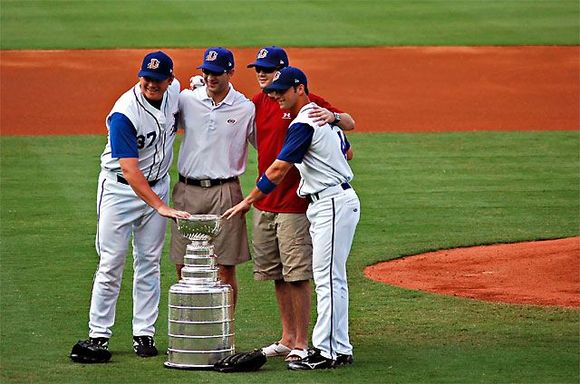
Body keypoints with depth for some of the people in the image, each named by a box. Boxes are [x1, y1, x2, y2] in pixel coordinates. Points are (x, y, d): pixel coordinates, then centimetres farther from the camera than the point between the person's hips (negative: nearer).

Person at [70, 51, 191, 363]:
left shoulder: (174, 92, -7)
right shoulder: (124, 113, -28)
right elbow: (129, 169, -33)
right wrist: (161, 207, -39)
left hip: (157, 184, 5)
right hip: (120, 188, -5)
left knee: (149, 263, 7)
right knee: (111, 263, -4)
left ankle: (144, 334, 11)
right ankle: (99, 335, 2)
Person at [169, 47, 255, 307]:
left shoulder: (246, 108, 1)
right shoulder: (186, 99, 5)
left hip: (224, 192, -2)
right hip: (187, 190, 2)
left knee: (225, 267, -1)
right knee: (183, 265, 4)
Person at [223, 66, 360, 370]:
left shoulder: (304, 124, -16)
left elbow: (277, 170, -18)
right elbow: (348, 152, 27)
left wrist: (247, 202, -13)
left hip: (333, 205, -11)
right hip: (325, 205, 11)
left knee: (328, 279, -10)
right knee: (328, 279, 12)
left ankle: (329, 352, -10)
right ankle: (338, 348, 15)